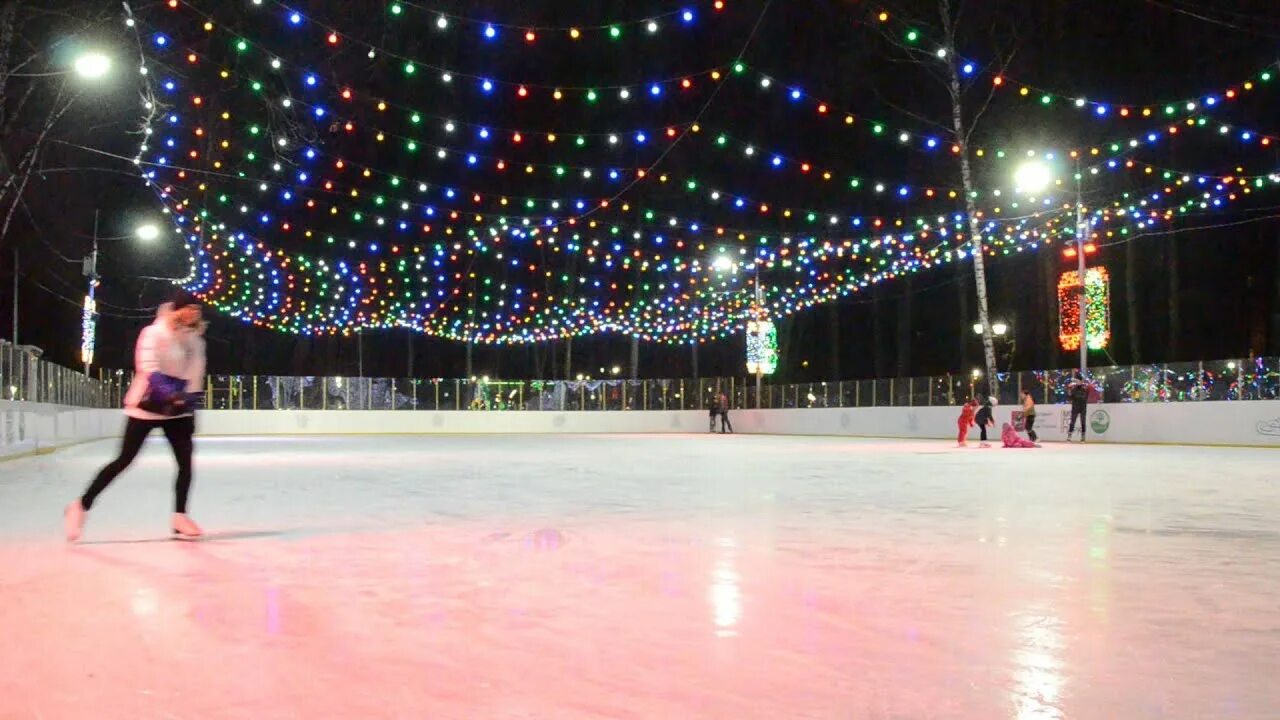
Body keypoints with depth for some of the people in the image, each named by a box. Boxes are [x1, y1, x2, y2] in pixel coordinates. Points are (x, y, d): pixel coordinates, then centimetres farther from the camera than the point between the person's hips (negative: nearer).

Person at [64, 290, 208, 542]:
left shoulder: (195, 339, 6)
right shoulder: (154, 333, -14)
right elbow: (148, 370, -25)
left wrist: (190, 406, 7)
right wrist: (170, 393, -36)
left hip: (177, 410, 6)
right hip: (147, 406, -6)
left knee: (186, 461, -2)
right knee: (124, 460, -3)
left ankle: (180, 518, 6)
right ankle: (82, 506, 11)